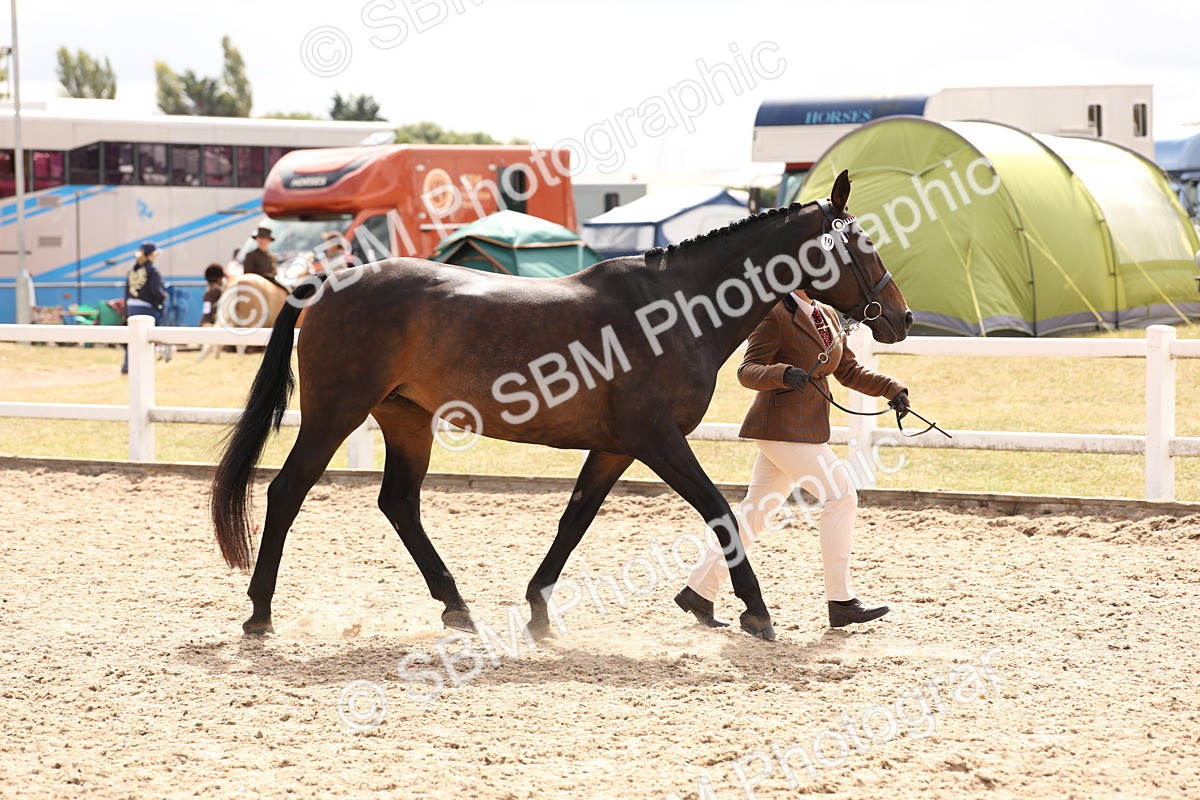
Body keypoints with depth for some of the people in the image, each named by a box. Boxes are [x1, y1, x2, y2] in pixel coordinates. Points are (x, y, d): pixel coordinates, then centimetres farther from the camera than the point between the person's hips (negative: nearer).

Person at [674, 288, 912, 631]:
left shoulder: (828, 316, 14)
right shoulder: (775, 316, -11)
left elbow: (848, 371, 19)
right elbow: (748, 370, -16)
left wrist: (891, 389, 7)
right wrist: (783, 374, -35)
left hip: (809, 428, 9)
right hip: (782, 426, -9)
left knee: (757, 509, 10)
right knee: (840, 494, -11)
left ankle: (699, 590, 16)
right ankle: (840, 602, -7)